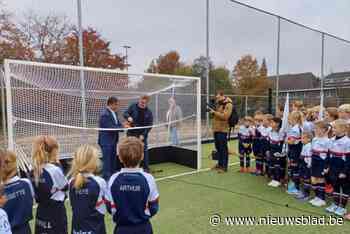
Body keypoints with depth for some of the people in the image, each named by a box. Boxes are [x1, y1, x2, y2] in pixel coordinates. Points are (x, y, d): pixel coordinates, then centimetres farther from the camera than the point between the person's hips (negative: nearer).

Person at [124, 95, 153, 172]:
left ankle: (146, 168, 17)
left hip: (142, 134, 0)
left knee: (144, 150, 4)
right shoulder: (133, 106, -4)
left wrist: (143, 135, -14)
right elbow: (125, 113, -2)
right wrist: (128, 117, -26)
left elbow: (149, 125, -5)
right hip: (131, 133, 1)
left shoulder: (148, 112, -5)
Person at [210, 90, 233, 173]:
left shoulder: (228, 104, -10)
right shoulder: (218, 103, 16)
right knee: (218, 147, 14)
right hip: (216, 128, 8)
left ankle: (224, 166, 4)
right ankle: (219, 164, 26)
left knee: (223, 148, -4)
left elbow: (225, 116, -21)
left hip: (222, 129, -8)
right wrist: (212, 111, 2)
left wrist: (214, 112, -20)